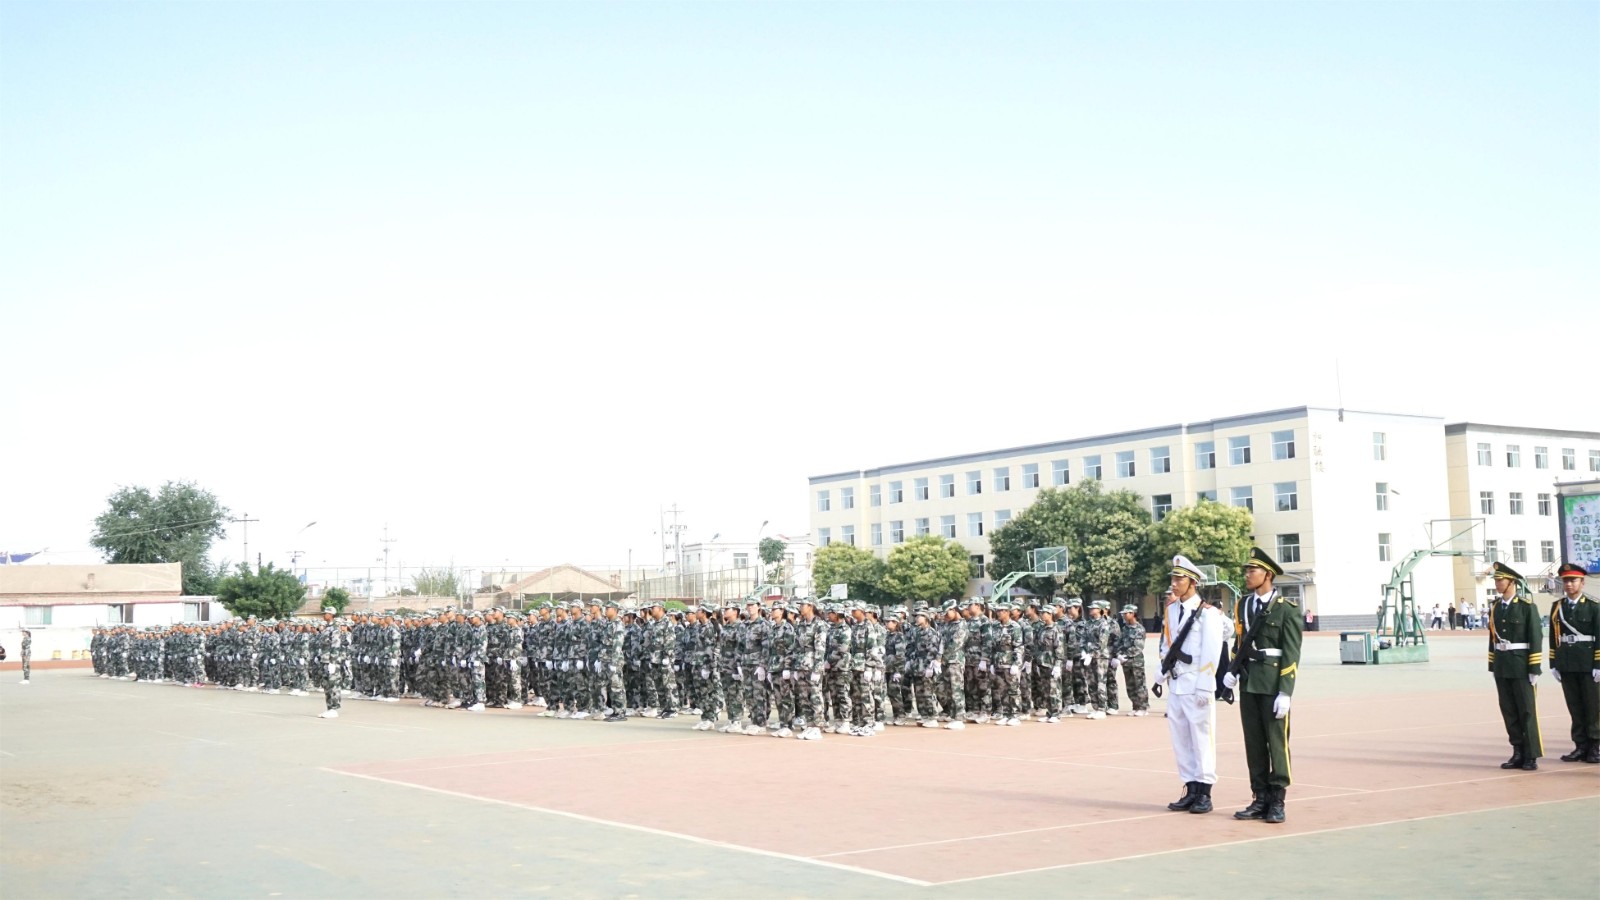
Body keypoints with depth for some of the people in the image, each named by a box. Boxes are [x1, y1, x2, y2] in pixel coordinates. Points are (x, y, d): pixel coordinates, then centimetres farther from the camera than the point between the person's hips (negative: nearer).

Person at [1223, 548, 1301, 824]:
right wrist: (1232, 671, 3)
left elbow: (1291, 654, -9)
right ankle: (1260, 799, 15)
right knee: (1254, 742, 8)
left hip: (1273, 684, -6)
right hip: (1248, 684, 6)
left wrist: (1285, 692, -14)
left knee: (1277, 742, -1)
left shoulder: (1286, 608, -6)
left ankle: (1277, 802, 5)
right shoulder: (1242, 605, 12)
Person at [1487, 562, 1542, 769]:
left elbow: (1536, 638, -9)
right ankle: (1519, 753, 14)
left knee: (1526, 711, -1)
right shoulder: (1495, 608, 10)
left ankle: (1531, 756, 4)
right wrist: (1493, 667, 12)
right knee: (1509, 712, 7)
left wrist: (1534, 669, -13)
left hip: (1520, 666, -6)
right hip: (1501, 667, 6)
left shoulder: (1527, 607, -7)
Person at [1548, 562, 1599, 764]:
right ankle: (1581, 745, 12)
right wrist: (1554, 664, 6)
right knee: (1574, 707, 6)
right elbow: (1554, 637, 9)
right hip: (1566, 665, 3)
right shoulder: (1557, 607, 8)